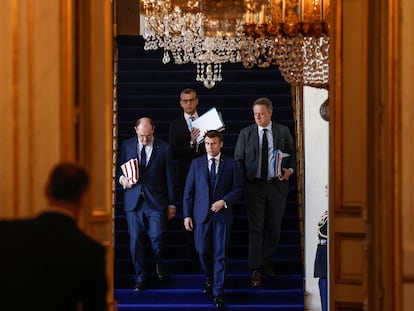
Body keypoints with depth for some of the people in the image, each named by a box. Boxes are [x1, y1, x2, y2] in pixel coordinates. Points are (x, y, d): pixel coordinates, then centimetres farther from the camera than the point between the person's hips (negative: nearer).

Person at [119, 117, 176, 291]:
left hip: (156, 201, -2)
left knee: (157, 238, -7)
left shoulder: (163, 148, 2)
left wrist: (171, 204, 5)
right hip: (133, 201, 2)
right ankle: (140, 277, 13)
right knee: (135, 240, 0)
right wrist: (122, 178, -8)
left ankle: (158, 264, 25)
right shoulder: (127, 145, 7)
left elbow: (169, 177, 5)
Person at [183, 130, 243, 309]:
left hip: (222, 214, -1)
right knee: (203, 251, 4)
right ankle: (209, 278, 32)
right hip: (201, 214, 1)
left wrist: (224, 201, -11)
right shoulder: (196, 163, 7)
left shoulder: (230, 163, 5)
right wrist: (187, 215, 0)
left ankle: (218, 292, -1)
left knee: (220, 254, -4)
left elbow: (238, 187, 5)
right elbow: (188, 191, 6)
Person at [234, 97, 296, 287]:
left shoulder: (283, 132, 5)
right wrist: (240, 183, -6)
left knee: (274, 228, 8)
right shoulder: (245, 133, 4)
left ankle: (267, 262, 27)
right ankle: (256, 270, -5)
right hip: (254, 186, -1)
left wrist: (290, 170, -9)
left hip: (277, 186, 1)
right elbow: (238, 159, 6)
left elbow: (292, 155, 11)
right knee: (256, 228, -6)